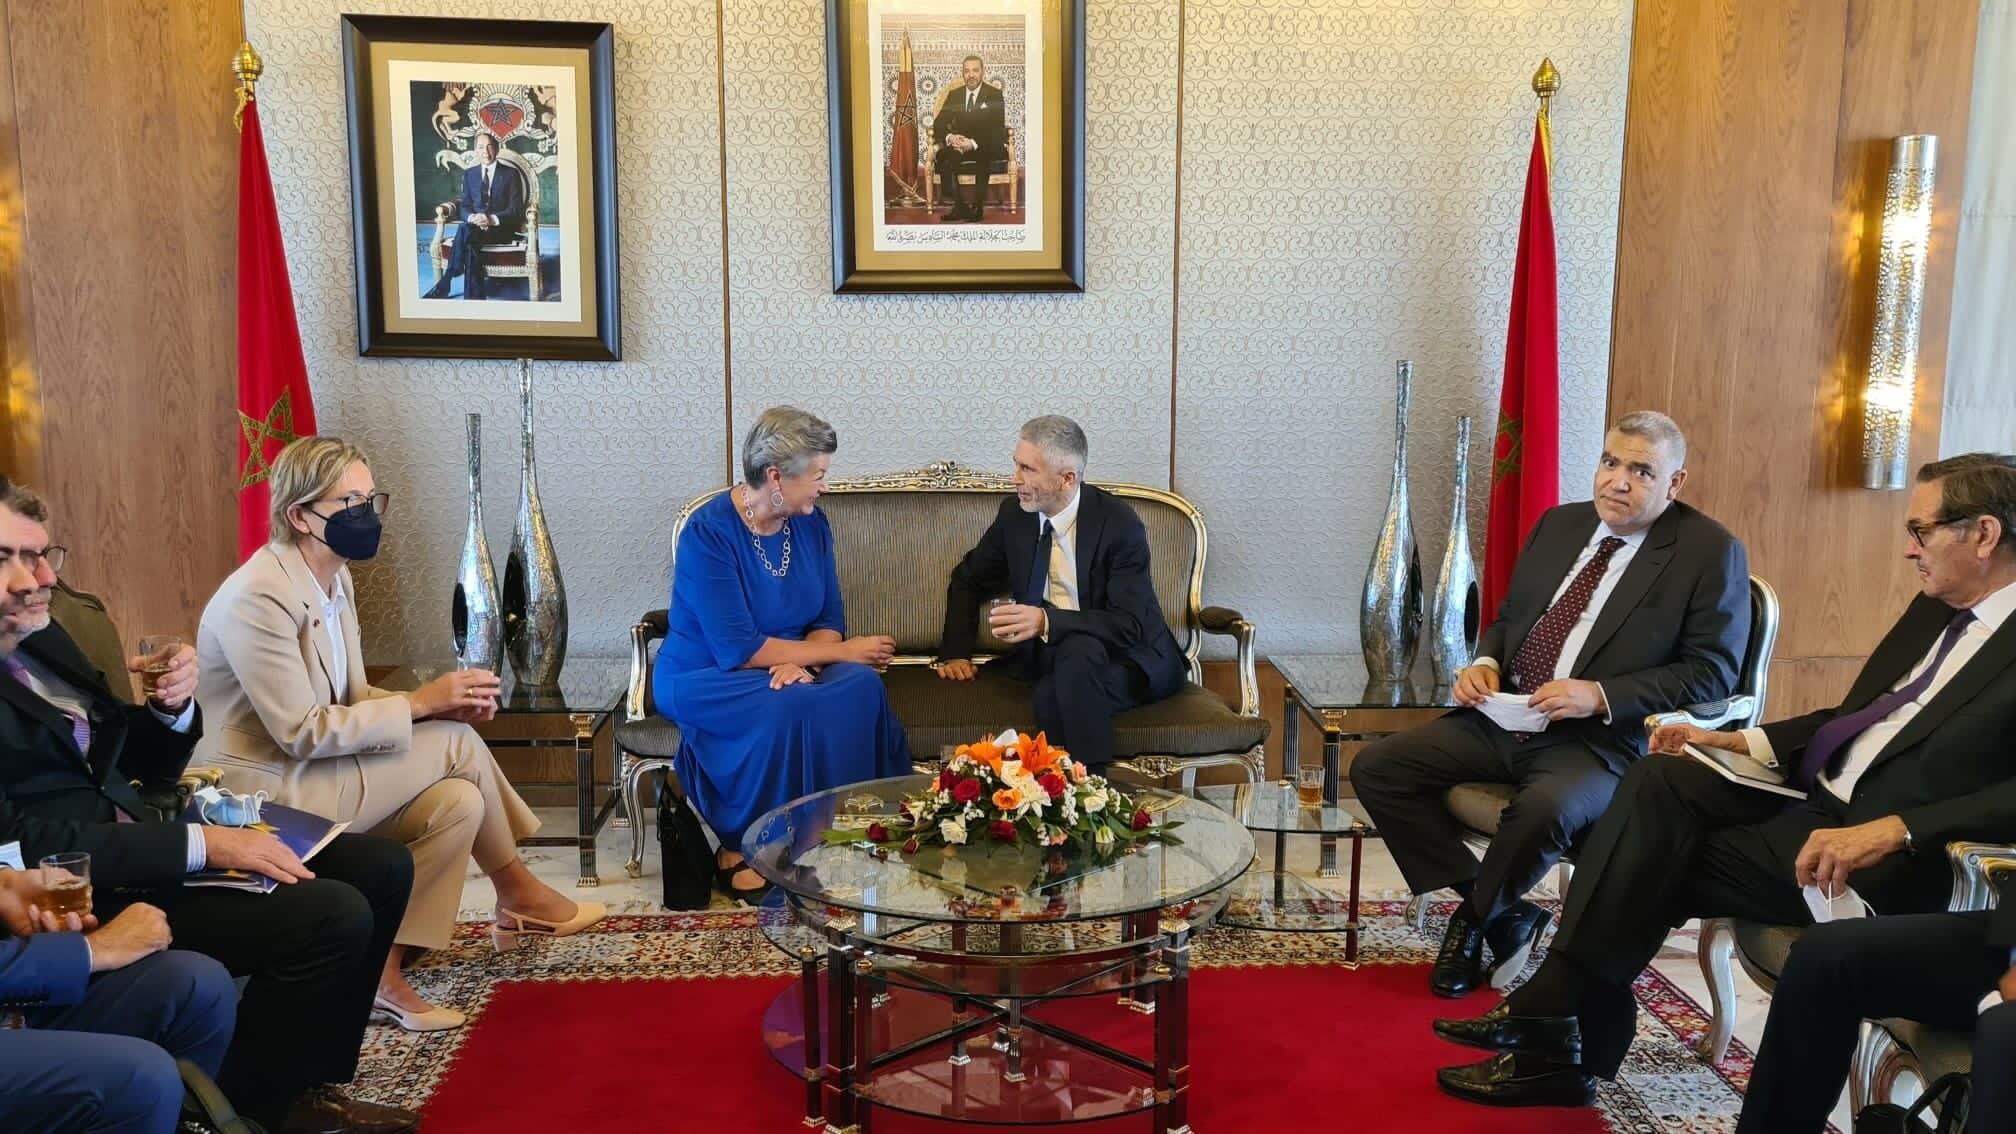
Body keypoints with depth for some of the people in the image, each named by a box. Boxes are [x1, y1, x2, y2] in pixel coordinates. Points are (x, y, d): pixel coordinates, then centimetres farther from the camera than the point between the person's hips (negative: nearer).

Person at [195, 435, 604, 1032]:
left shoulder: (335, 579, 8)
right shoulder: (258, 598, -22)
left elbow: (350, 697, 11)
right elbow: (303, 733, -23)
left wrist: (444, 702, -7)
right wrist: (421, 702, -19)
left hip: (316, 777, 9)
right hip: (267, 793, -9)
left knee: (459, 802, -10)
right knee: (456, 744, -13)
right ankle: (519, 893, 7)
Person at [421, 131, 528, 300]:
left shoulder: (510, 173, 4)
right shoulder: (469, 174, 16)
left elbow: (516, 210, -3)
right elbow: (465, 206, 12)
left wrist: (492, 219, -22)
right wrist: (472, 218, -15)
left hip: (501, 228, -3)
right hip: (475, 226, 3)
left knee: (465, 230, -35)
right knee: (470, 243, -37)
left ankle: (443, 287, -34)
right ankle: (475, 296, -39)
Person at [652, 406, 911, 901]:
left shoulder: (811, 524, 1)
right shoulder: (708, 534, -18)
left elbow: (830, 620, 3)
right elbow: (739, 649, -23)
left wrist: (802, 661, -20)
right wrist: (839, 652, -18)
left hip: (790, 671, 5)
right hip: (703, 677, -5)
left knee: (861, 688, -26)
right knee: (786, 709, -35)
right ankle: (737, 852, -17)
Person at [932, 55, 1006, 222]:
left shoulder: (995, 95, -1)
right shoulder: (954, 95, 10)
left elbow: (997, 129, -12)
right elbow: (938, 124, 6)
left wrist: (974, 144, -29)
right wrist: (949, 137, -19)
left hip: (987, 147, -3)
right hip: (959, 144, 3)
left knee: (984, 156, -39)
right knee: (943, 155, -30)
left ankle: (977, 207, -32)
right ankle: (960, 206, -29)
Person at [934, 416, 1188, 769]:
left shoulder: (1119, 524, -17)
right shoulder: (1015, 513, -2)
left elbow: (1129, 626, -23)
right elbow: (967, 581, 14)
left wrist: (1046, 620, -36)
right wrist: (955, 653, 1)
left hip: (1128, 661, -3)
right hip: (1047, 654, 3)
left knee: (1073, 658, -36)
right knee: (1051, 693, -33)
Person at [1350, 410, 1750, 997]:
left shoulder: (1710, 552, -3)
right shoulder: (1559, 524, 15)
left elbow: (1712, 672, -8)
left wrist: (1600, 696, -20)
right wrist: (1486, 662, 0)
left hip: (1602, 738, -6)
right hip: (1502, 718, 6)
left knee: (1544, 809, -37)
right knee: (1376, 768, -10)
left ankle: (1476, 918, -3)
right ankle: (1503, 914, 0)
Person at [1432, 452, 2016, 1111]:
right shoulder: (1938, 607, 15)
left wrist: (1893, 829, -32)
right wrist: (1730, 741, 10)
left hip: (1883, 857, -8)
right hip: (1816, 793, 8)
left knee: (1655, 859, -17)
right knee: (1660, 781, -14)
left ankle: (1562, 1034, -2)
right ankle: (1556, 1012, -14)